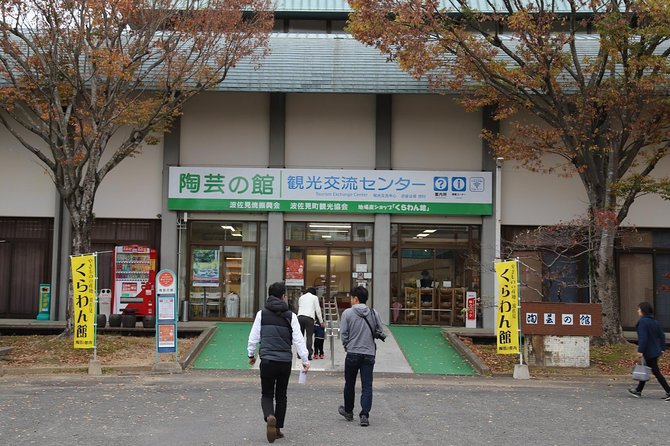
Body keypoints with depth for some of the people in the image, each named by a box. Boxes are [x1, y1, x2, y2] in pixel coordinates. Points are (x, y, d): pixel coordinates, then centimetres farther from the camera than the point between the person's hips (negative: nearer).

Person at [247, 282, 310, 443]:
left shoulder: (262, 314, 1)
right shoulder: (290, 316, 0)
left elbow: (253, 337, 3)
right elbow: (298, 339, -4)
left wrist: (251, 354, 19)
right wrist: (305, 360, 0)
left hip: (267, 360, -1)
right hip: (285, 361, 1)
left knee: (267, 394, 8)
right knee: (281, 395, 15)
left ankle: (269, 417, -21)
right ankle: (278, 428, 19)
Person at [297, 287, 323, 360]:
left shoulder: (301, 297, 23)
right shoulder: (314, 297, 11)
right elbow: (318, 310, 7)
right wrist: (321, 321, 12)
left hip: (300, 317, 4)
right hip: (309, 317, -4)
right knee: (309, 336, -1)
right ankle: (308, 354, -7)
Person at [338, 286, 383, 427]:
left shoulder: (348, 313, -6)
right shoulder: (374, 314, 3)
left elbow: (343, 334, -7)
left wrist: (347, 346, 9)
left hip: (352, 354, -1)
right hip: (369, 354, 2)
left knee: (349, 384, 16)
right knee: (367, 386, 3)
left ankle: (348, 411, 32)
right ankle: (364, 415, -8)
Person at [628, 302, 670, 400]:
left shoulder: (643, 321, -18)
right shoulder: (655, 322, 10)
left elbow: (643, 337, -23)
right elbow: (662, 335, 12)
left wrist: (640, 350, -20)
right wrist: (662, 348, 17)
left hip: (649, 352, -10)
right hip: (656, 351, 10)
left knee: (656, 372, -3)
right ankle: (638, 390, 28)